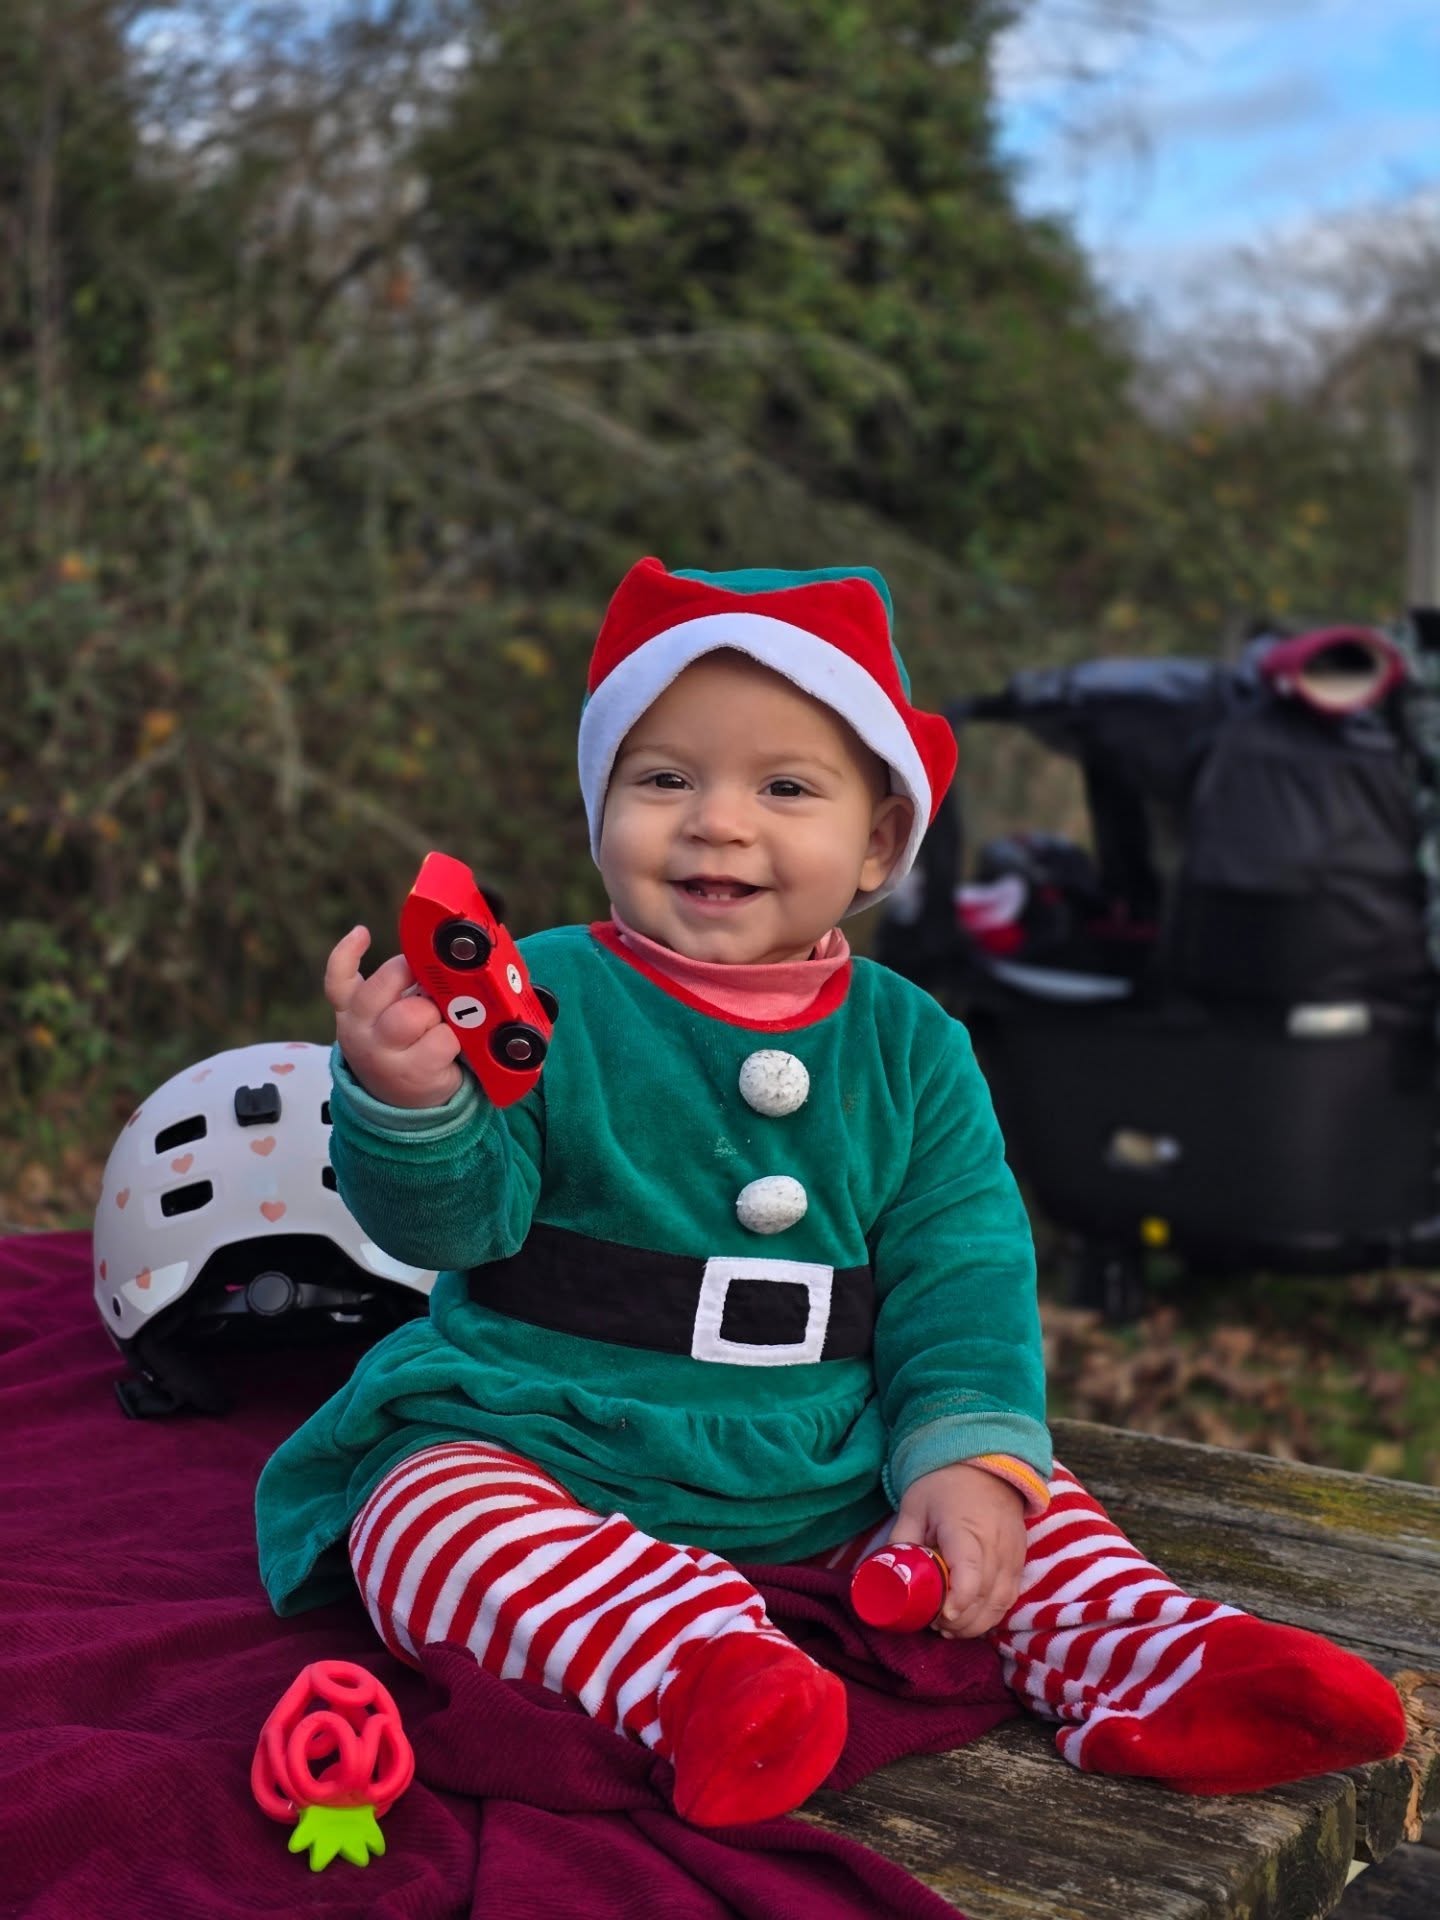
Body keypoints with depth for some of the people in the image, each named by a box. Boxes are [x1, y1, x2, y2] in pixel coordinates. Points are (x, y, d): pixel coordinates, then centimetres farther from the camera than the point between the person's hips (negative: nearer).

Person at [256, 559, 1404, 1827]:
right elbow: (451, 1211, -15)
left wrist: (971, 1453, -13)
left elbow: (961, 1278, 2)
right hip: (540, 1447, -4)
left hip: (827, 1478, 4)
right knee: (430, 1519, -32)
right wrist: (410, 1102, -37)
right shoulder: (542, 1002, -7)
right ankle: (699, 1675, -49)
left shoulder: (911, 1049, 3)